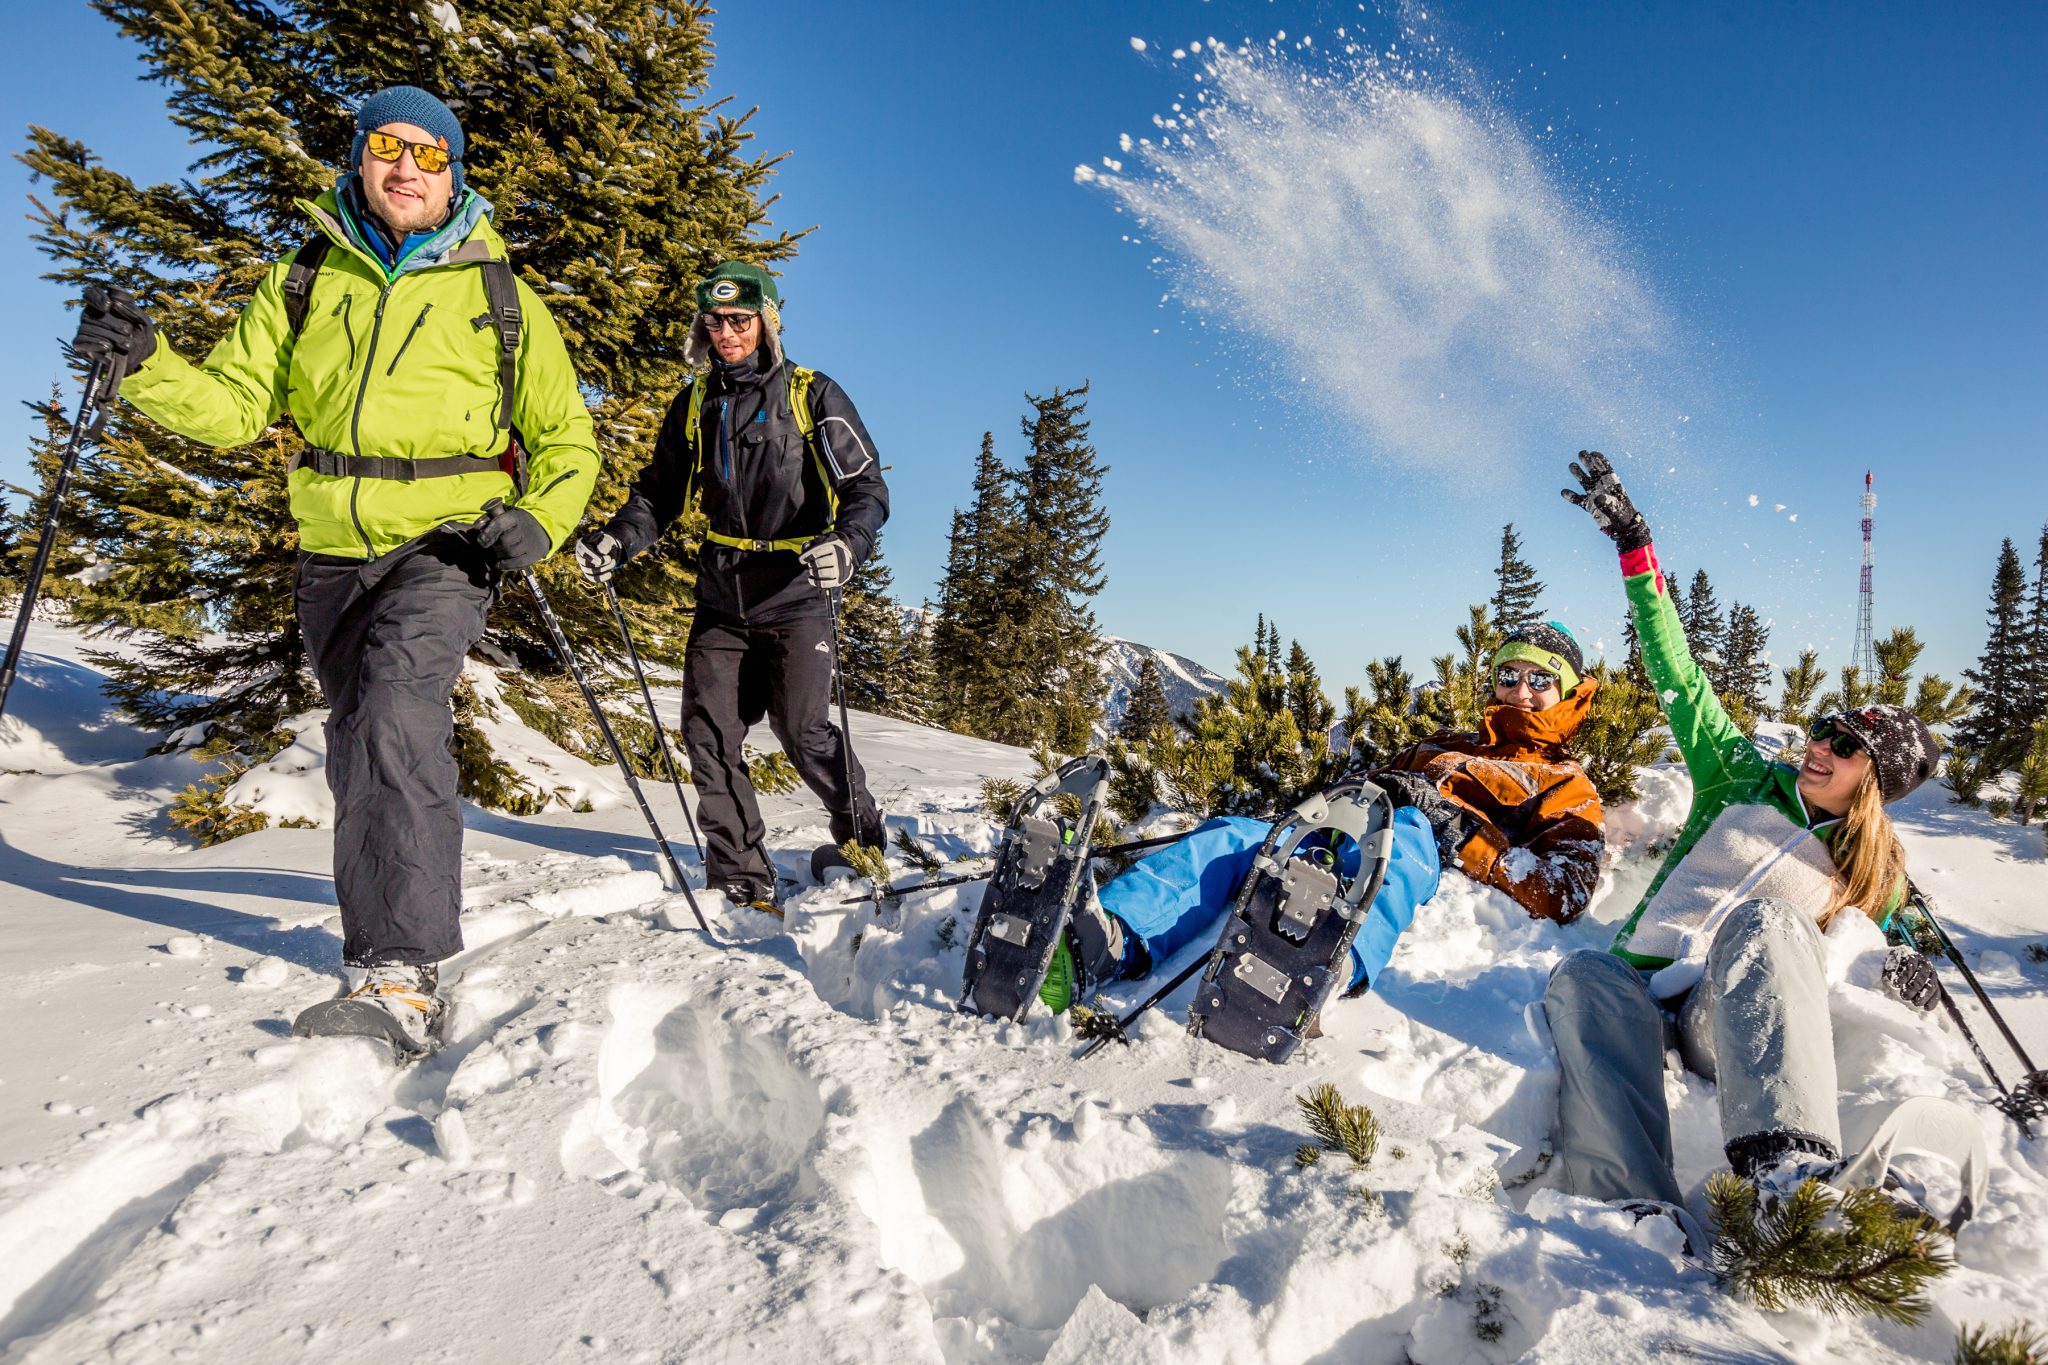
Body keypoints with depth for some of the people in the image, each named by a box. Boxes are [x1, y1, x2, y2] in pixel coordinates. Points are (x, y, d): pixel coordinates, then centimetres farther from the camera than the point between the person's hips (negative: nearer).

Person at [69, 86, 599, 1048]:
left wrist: (538, 520, -12)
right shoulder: (305, 280, 10)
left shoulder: (498, 296, 3)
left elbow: (565, 436, 6)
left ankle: (402, 966, -29)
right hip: (333, 551, 5)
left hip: (446, 543, -4)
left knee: (398, 705, -28)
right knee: (358, 750, 13)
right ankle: (386, 943, 32)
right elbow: (234, 403, 8)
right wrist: (141, 365, -12)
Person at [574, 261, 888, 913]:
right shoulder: (695, 404, 12)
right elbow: (661, 492, 17)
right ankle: (743, 883, 6)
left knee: (802, 728, -11)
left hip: (796, 595, -5)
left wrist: (846, 543, -27)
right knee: (708, 730, -3)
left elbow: (867, 486, -7)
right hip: (722, 595, 5)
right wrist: (616, 539, -2)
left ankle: (862, 837, 16)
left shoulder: (813, 395, -2)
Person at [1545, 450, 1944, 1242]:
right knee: (1581, 977, -36)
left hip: (1741, 1025, -1)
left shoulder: (1879, 874, 18)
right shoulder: (1748, 781, 16)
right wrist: (1634, 546, 10)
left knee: (1768, 920, -35)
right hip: (1643, 984, 1)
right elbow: (1681, 681, 12)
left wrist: (1902, 975, -2)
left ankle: (1790, 1168, -52)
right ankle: (1641, 1217, -54)